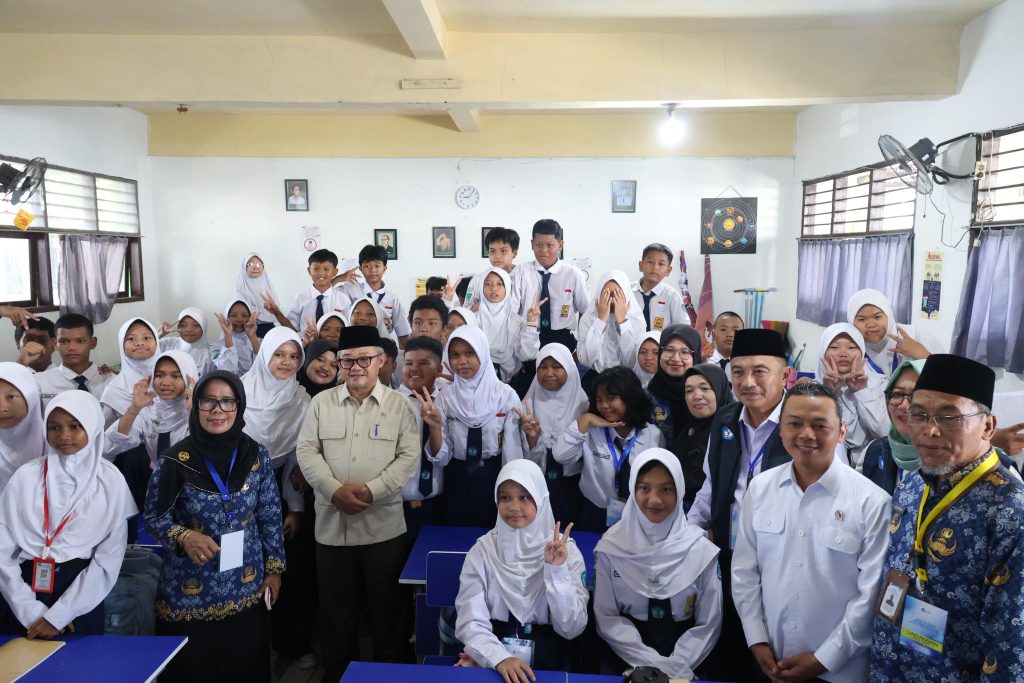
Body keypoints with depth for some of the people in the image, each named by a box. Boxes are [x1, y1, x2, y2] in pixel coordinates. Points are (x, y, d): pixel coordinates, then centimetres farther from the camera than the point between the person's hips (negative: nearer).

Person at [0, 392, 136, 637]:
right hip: (25, 589, 1)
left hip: (79, 595, -1)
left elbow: (109, 559, -7)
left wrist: (57, 616, -9)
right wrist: (32, 611, -10)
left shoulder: (111, 482, -5)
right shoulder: (26, 475, -2)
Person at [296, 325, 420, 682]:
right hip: (332, 524, 2)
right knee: (336, 609, 14)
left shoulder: (399, 404, 0)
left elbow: (409, 456, -5)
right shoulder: (321, 402, 5)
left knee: (386, 609, 9)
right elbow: (307, 451, 0)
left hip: (384, 526, -1)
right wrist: (335, 490, -14)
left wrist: (371, 490, -16)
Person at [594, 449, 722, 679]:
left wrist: (675, 668, -10)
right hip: (626, 659, 0)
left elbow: (709, 624, 1)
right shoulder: (611, 546, -3)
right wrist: (651, 664, -11)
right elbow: (606, 617, -2)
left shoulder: (701, 549, -3)